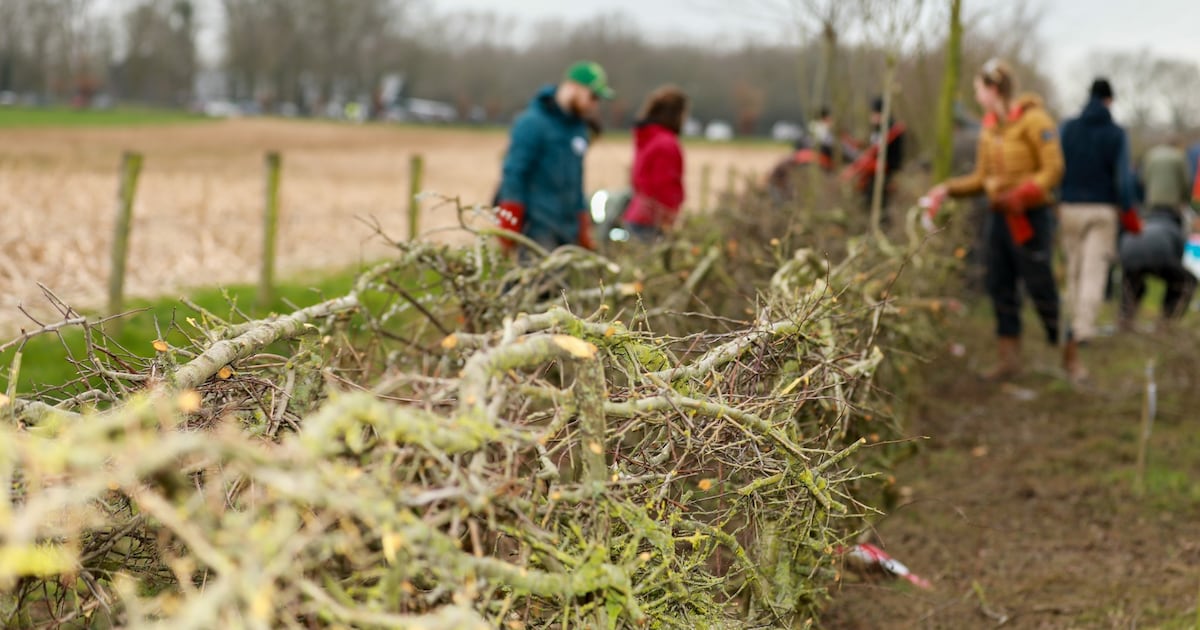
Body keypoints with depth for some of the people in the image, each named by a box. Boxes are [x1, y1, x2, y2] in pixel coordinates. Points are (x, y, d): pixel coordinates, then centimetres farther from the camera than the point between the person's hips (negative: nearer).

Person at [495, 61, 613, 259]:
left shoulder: (578, 127, 17)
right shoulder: (533, 123, -8)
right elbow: (513, 174, -11)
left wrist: (584, 232, 23)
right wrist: (508, 231, -15)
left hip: (568, 228, 8)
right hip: (538, 227, -8)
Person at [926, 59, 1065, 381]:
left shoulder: (1034, 120, -10)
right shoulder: (989, 127, 12)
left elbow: (1053, 169, -14)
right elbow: (982, 177, 17)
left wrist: (1021, 195, -26)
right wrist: (949, 188, 4)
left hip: (1030, 218, -7)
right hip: (1000, 217, 8)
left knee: (1040, 289, -6)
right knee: (1001, 289, 7)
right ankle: (1008, 358, 14)